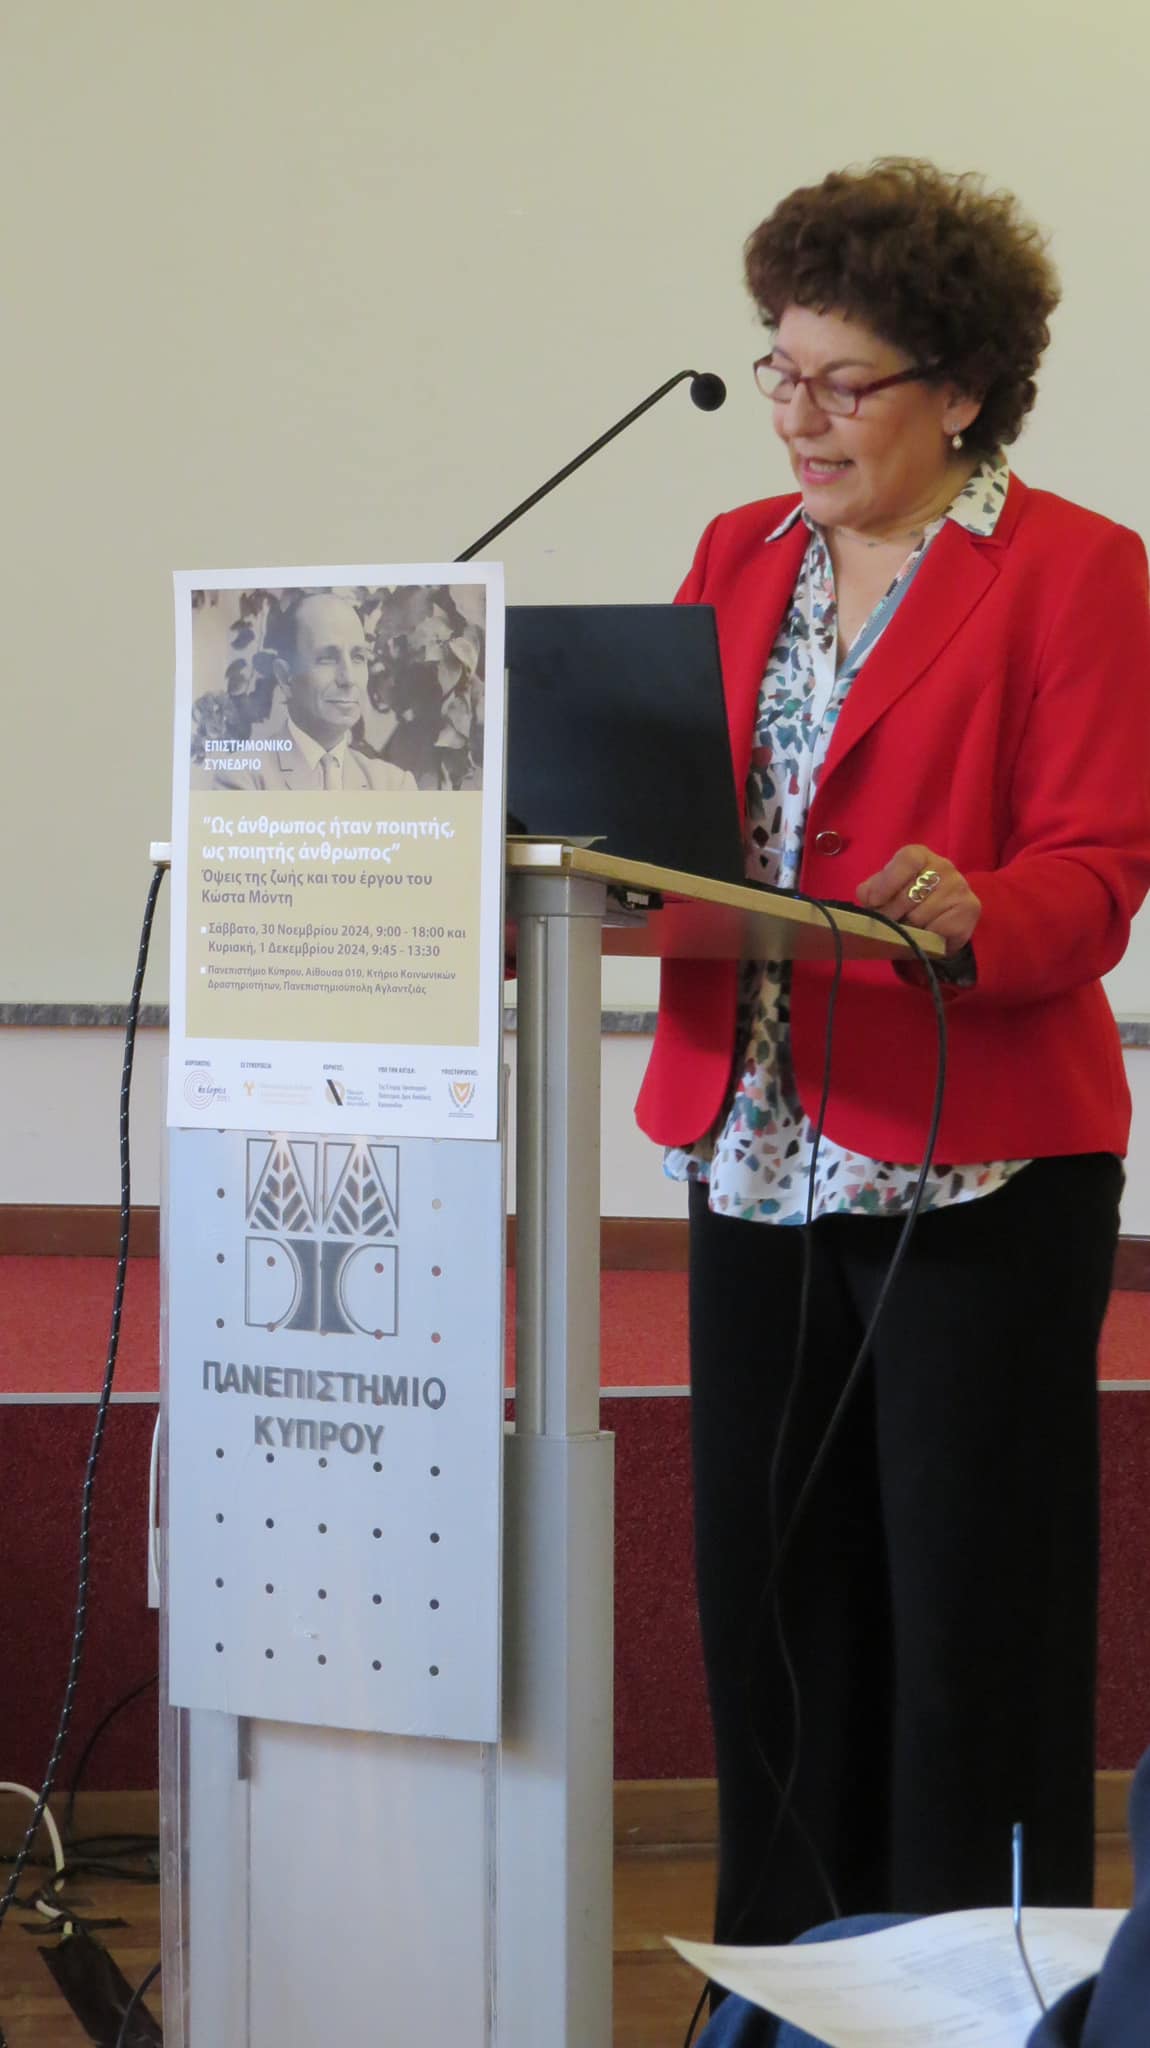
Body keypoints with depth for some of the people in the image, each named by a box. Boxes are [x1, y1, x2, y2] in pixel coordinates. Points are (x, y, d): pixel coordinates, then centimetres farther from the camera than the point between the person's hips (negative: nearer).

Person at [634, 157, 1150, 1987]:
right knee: (773, 1588, 10)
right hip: (760, 1149, 6)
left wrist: (967, 914, -32)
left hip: (975, 1165, -6)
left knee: (969, 1609, -2)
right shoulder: (740, 556, 14)